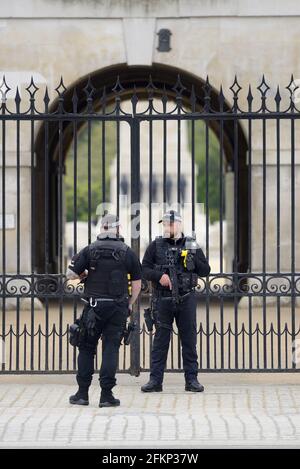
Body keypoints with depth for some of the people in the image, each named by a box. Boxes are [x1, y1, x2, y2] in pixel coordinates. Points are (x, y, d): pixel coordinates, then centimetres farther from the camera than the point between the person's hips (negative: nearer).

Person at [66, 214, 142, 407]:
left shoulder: (90, 250, -1)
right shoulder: (128, 253, 1)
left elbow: (71, 274, -1)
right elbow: (137, 283, 3)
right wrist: (130, 304, 15)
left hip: (94, 306, 0)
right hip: (118, 308, 0)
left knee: (87, 348, 9)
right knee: (111, 349, 2)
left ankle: (83, 393, 9)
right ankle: (106, 394, -2)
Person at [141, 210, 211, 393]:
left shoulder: (191, 245, 8)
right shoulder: (156, 246, 6)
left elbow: (206, 270, 7)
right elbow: (144, 269, 4)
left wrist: (192, 261, -10)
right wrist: (159, 276, -14)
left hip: (187, 299, 1)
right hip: (163, 300, -1)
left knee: (189, 339, 4)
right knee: (160, 340, 2)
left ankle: (192, 379, 10)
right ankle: (155, 380, 5)